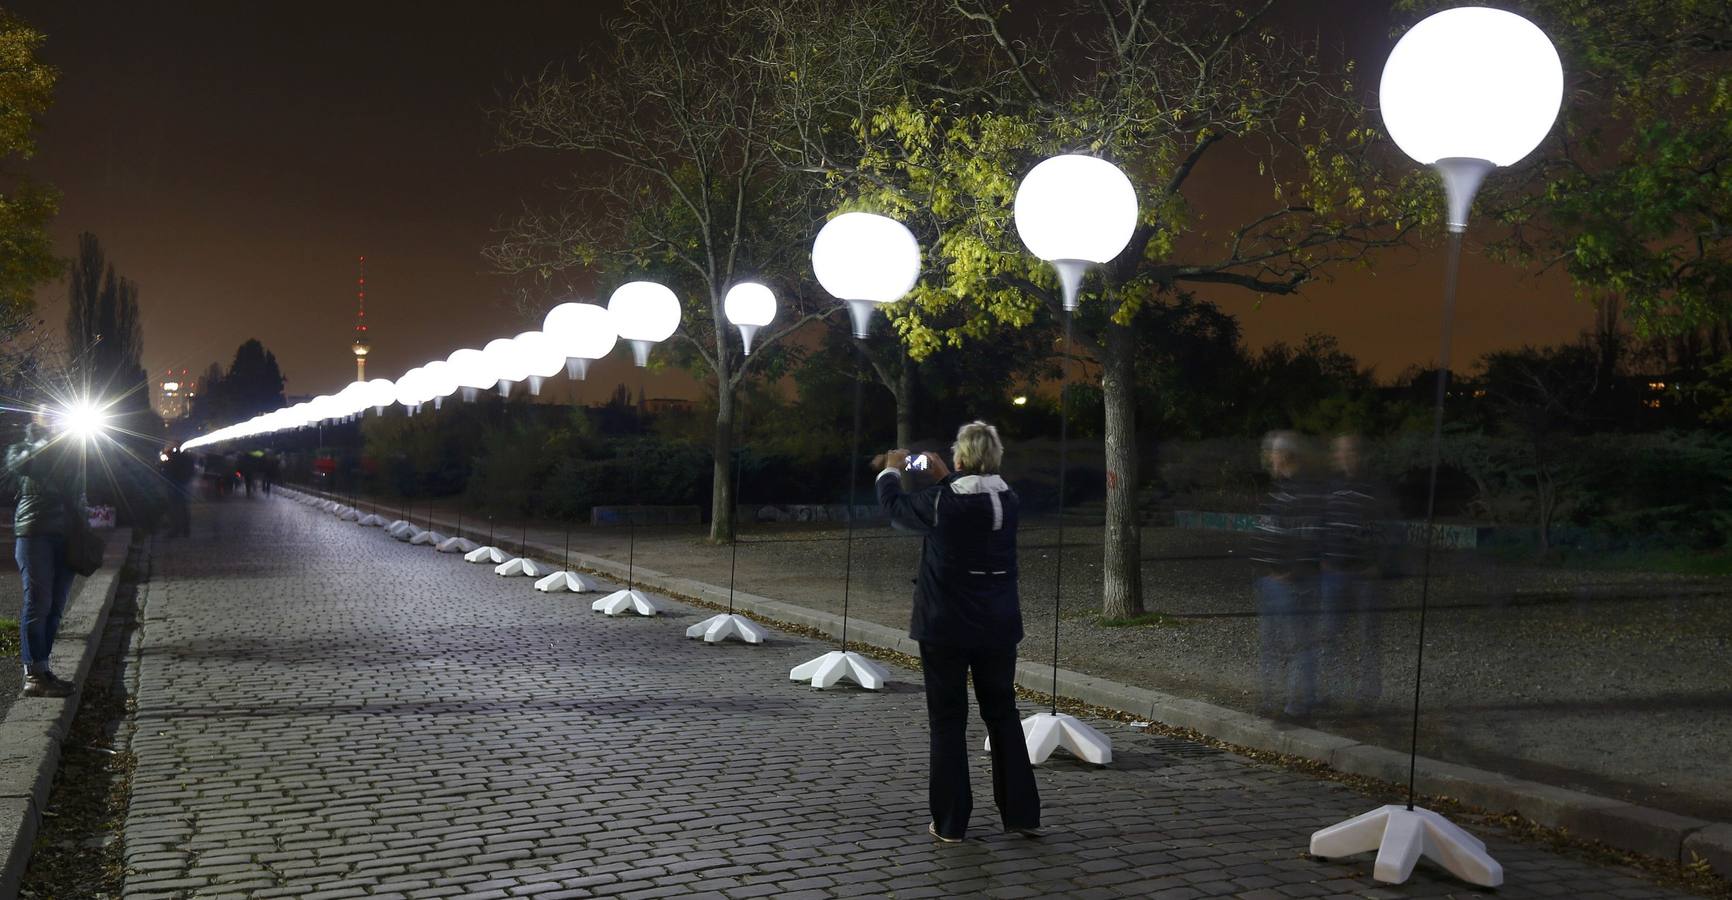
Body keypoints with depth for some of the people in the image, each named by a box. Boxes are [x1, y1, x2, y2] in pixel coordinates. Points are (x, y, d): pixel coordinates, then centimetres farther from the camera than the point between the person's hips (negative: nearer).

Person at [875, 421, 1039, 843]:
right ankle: (1022, 813, 21)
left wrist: (891, 470, 21)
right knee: (1003, 716, 16)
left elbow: (896, 507, 2)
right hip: (998, 627, 4)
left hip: (947, 628, -4)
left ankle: (950, 822, 12)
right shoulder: (1007, 500, -2)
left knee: (948, 721, 6)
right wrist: (942, 477, 27)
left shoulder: (942, 502, -17)